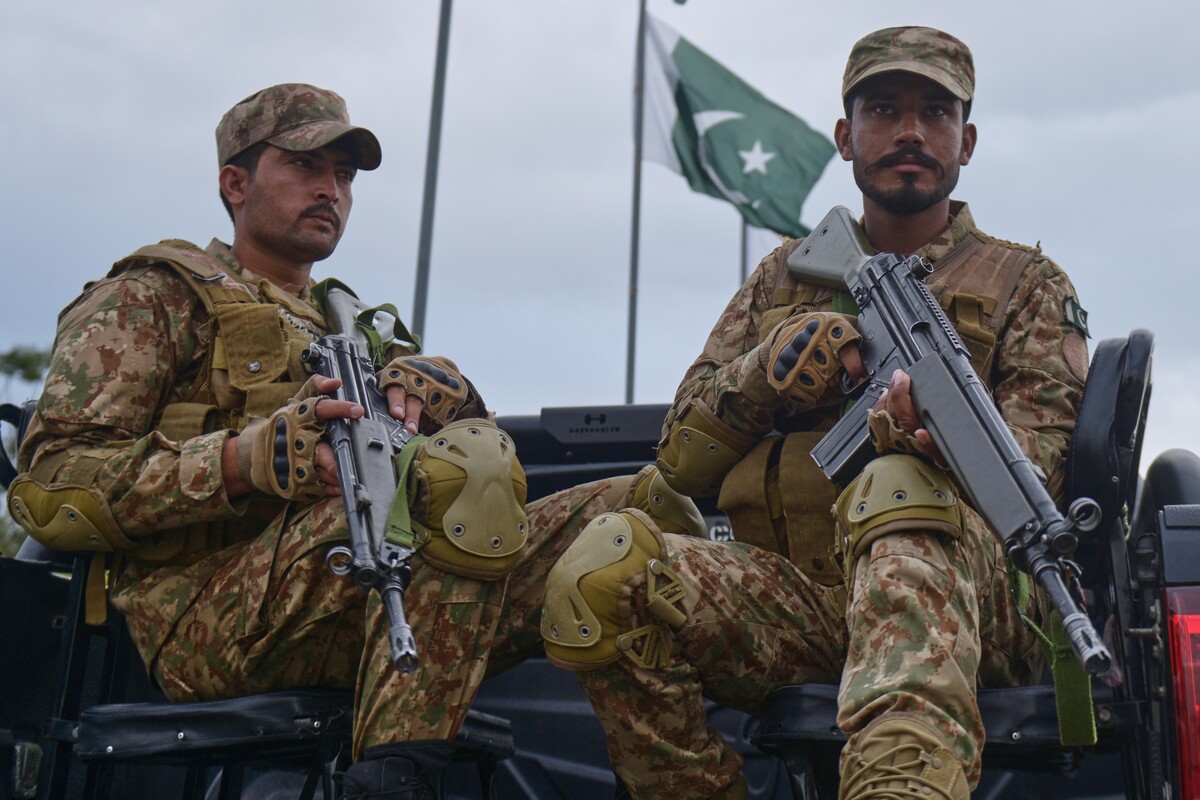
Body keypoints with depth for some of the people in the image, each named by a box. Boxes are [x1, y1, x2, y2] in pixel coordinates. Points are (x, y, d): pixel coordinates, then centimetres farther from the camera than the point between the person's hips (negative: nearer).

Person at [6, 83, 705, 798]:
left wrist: (415, 380, -8)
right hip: (209, 614, -6)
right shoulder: (156, 296, 13)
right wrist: (252, 460, -17)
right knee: (470, 463, -31)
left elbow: (465, 403, 18)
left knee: (640, 507, -9)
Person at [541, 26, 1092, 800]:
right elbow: (681, 461, 16)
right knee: (604, 562, -26)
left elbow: (1036, 459, -1)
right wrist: (773, 371, -4)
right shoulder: (785, 277, 22)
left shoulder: (1028, 285, 16)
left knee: (899, 486, -36)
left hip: (960, 599, -2)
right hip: (790, 607, 3)